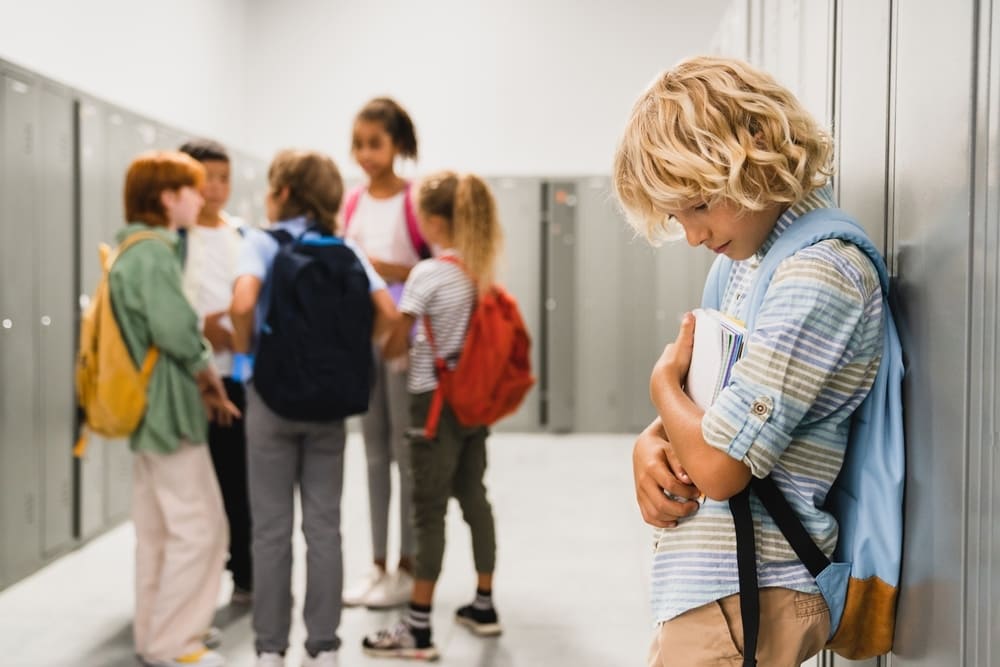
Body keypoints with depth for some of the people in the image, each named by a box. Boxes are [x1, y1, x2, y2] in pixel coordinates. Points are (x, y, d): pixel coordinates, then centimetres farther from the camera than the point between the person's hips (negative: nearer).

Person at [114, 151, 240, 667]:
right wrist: (206, 372, -7)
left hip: (148, 407, 10)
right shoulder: (154, 251, -16)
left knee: (157, 529, 15)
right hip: (168, 408, -10)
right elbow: (174, 329, -24)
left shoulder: (134, 251, 16)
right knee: (198, 527, -4)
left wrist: (197, 380, 5)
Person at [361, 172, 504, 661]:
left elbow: (394, 346, -11)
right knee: (474, 498, 15)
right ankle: (483, 606, 26)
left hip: (436, 400, -7)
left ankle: (418, 630, 3)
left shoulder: (427, 274, -15)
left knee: (430, 511, -3)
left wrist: (387, 346, 11)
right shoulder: (483, 269, 5)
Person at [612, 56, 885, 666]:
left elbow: (720, 465, -23)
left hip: (742, 596, -9)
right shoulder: (756, 255, 10)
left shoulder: (819, 274, -20)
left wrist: (664, 379, -4)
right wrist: (651, 443, -4)